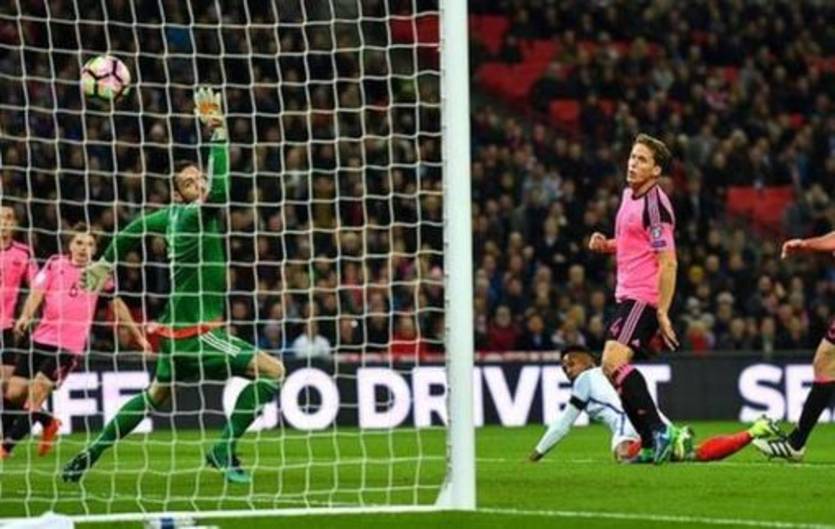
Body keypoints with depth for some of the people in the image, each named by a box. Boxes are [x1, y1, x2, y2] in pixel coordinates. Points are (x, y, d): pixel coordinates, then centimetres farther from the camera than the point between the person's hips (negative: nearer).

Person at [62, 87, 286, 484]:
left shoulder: (173, 215, 7)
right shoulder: (193, 215, -18)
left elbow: (133, 229, 21)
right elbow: (220, 189, -36)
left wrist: (106, 261, 35)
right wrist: (219, 134, -32)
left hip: (176, 329, 10)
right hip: (195, 332, -10)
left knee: (156, 395, 27)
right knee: (272, 371, -13)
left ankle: (90, 455, 28)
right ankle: (224, 449, -9)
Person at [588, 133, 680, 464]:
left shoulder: (655, 204, -15)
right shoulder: (629, 195, 13)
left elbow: (668, 263, -18)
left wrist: (662, 313, -22)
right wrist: (606, 245, 8)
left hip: (644, 299, -10)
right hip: (627, 296, 10)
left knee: (613, 363, -23)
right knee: (615, 368, 11)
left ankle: (657, 431, -19)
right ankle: (652, 445, 15)